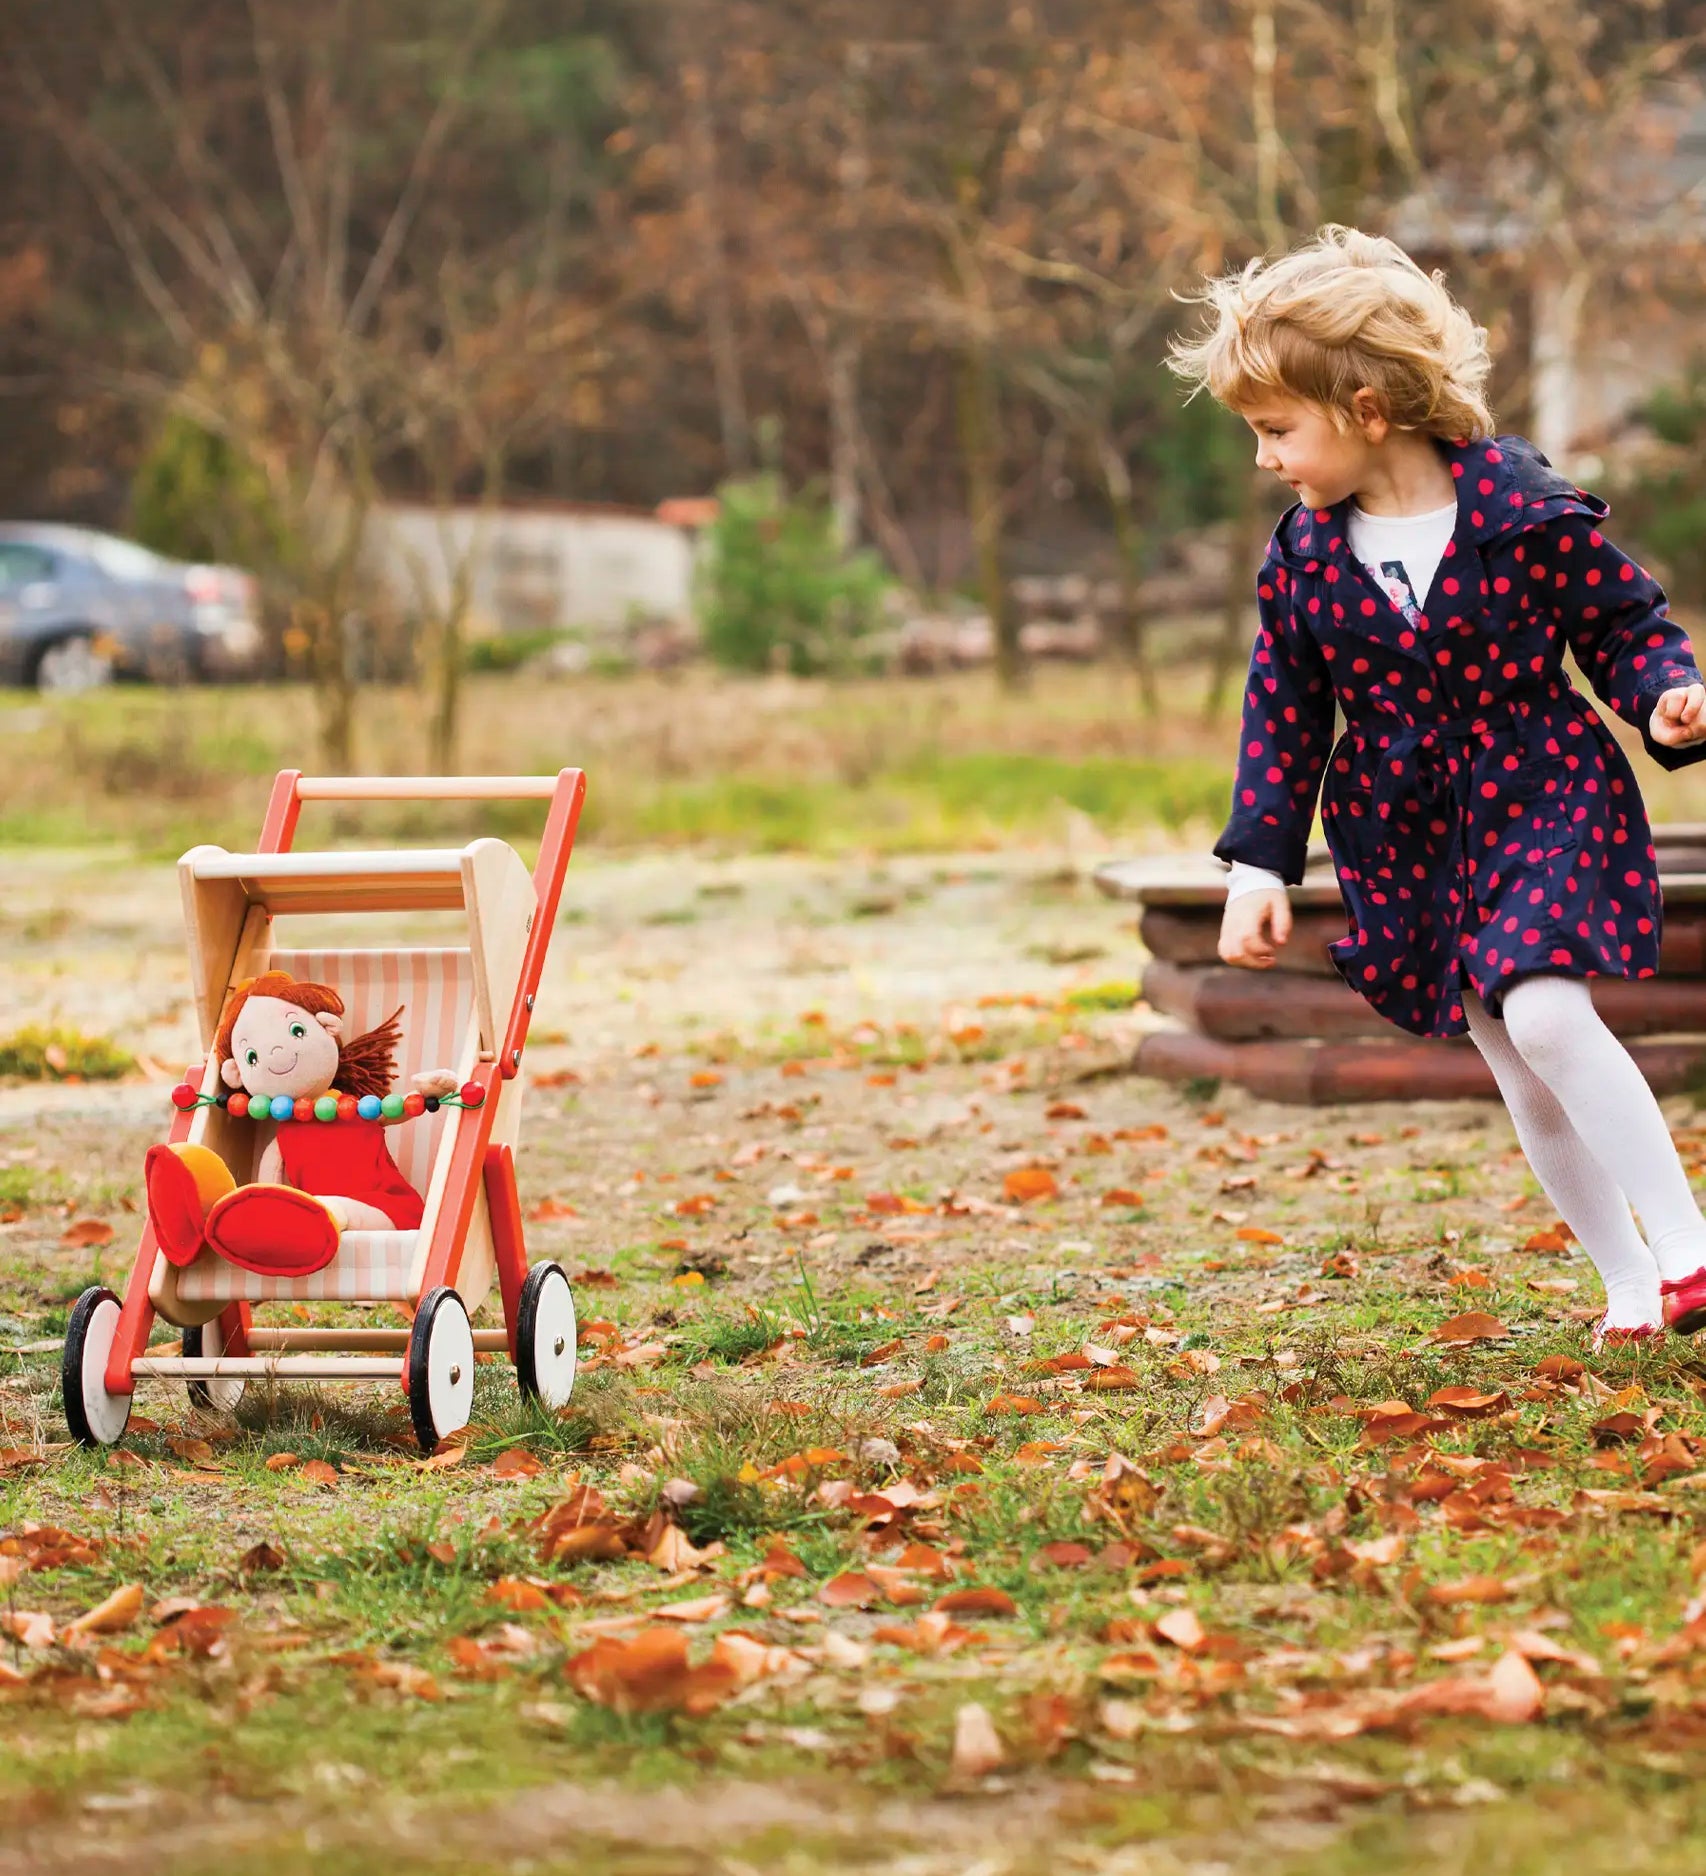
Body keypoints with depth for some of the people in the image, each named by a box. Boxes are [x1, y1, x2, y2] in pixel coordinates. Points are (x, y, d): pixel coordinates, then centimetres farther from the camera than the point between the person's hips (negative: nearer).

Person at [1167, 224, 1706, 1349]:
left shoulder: (1524, 508, -14)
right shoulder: (1303, 554, -2)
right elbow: (1283, 712, 5)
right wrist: (1261, 866, 1)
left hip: (1546, 798, -4)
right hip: (1410, 836, 4)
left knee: (1542, 1015, -24)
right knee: (1521, 1076, 5)